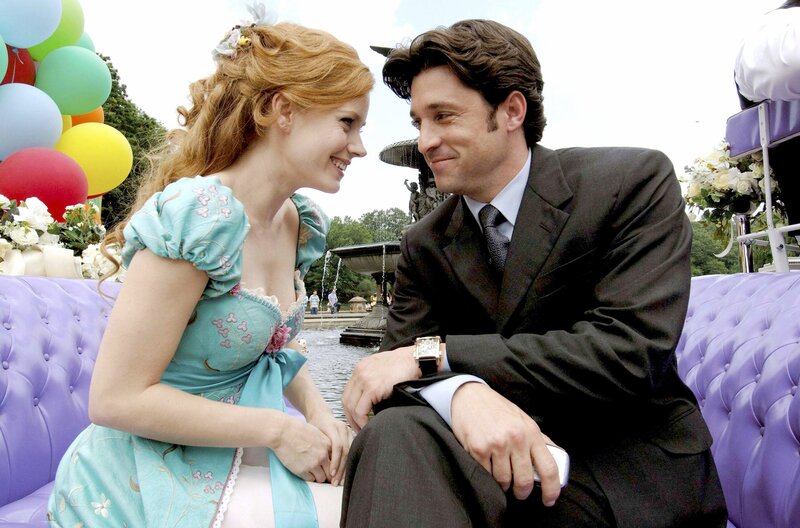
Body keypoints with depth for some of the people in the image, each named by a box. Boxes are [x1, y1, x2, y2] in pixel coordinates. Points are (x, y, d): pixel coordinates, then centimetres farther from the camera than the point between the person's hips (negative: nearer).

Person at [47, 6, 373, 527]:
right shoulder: (198, 216, -24)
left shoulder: (302, 223, 0)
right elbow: (117, 398, -22)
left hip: (231, 453, 7)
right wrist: (277, 428, -20)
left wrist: (318, 412, -6)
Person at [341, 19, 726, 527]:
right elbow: (400, 358, -4)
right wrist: (459, 391, -30)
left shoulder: (636, 181, -8)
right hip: (492, 456, 3)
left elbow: (630, 352, -20)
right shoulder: (423, 246, 4)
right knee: (394, 433, -31)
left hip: (633, 473, -1)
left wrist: (433, 354, -22)